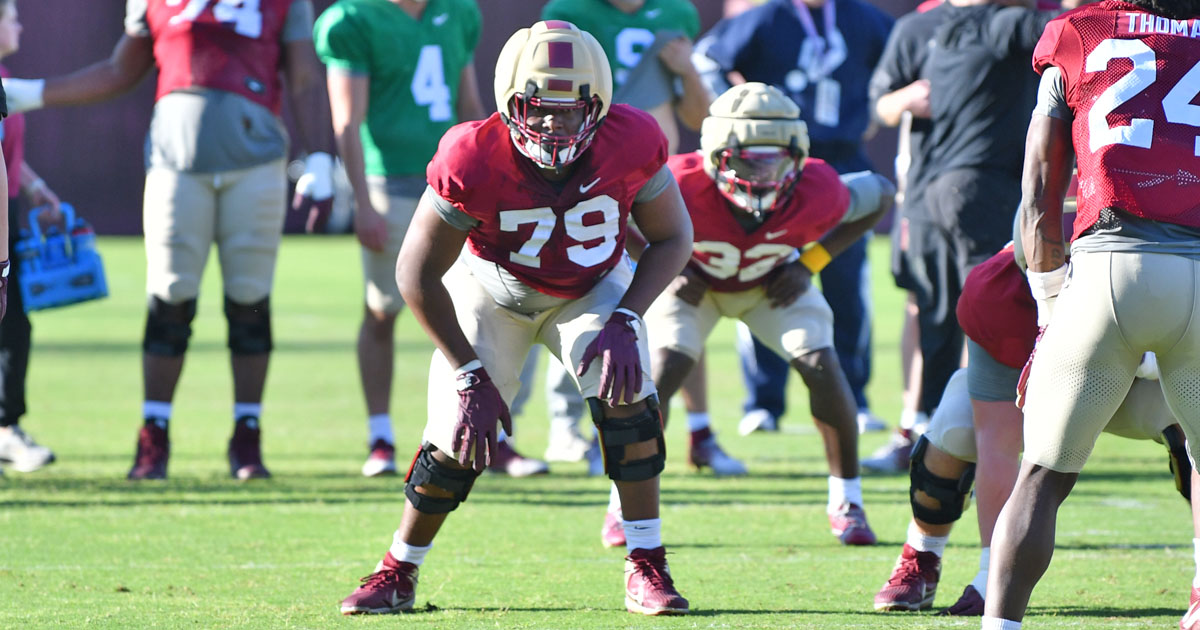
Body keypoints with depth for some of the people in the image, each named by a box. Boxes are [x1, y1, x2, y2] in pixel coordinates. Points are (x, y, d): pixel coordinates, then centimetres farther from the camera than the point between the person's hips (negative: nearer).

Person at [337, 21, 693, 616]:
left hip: (591, 289, 1)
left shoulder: (630, 143, -29)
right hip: (493, 289, -1)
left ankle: (647, 568, -12)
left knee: (626, 396, -23)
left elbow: (672, 236, -11)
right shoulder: (474, 159, -34)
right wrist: (469, 376, -22)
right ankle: (397, 573, 16)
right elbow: (418, 272, -22)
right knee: (455, 439, -8)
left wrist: (625, 319, -26)